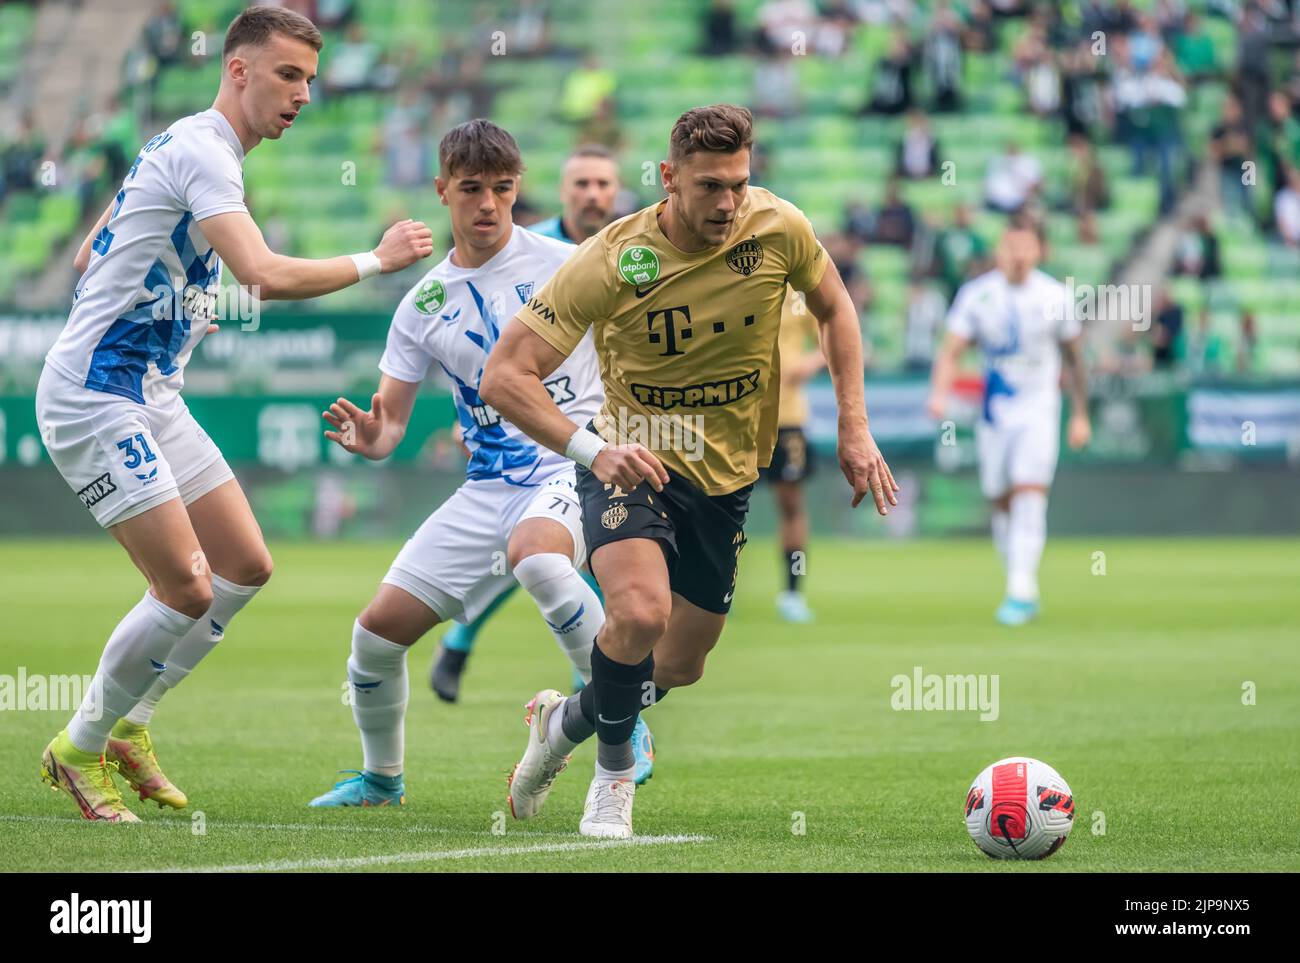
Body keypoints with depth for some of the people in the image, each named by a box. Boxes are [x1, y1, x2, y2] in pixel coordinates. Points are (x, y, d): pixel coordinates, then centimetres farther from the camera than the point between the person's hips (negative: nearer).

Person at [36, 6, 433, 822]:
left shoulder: (190, 148, 14)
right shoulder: (201, 151, -18)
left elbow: (91, 256, 24)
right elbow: (268, 275, -31)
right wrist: (378, 260, -20)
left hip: (153, 397, 10)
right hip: (95, 396, -10)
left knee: (246, 566, 9)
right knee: (187, 589, -13)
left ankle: (128, 725, 20)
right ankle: (80, 750, 5)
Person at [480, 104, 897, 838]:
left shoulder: (778, 228, -14)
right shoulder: (610, 261, -23)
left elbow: (834, 307, 7)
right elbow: (506, 375, -22)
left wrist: (855, 428, -1)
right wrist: (591, 449, -37)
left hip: (727, 477, 4)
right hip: (634, 462, -4)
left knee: (680, 667, 11)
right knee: (641, 612, -30)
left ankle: (568, 719, 43)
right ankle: (615, 764, -2)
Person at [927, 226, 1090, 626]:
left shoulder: (1055, 297, -3)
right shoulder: (976, 295, -3)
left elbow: (1074, 358, 8)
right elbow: (950, 352, -7)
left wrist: (1081, 415, 10)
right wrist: (940, 392, -25)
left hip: (1039, 411, -2)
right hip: (995, 410, 2)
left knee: (1030, 497, -17)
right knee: (1001, 502, 7)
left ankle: (1021, 591, -20)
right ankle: (1022, 589, 22)